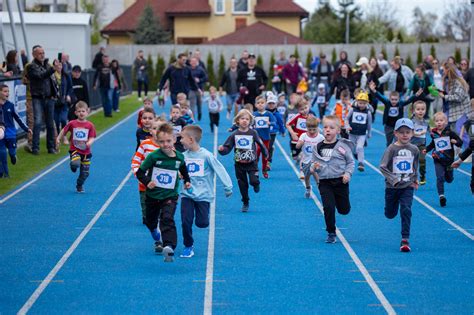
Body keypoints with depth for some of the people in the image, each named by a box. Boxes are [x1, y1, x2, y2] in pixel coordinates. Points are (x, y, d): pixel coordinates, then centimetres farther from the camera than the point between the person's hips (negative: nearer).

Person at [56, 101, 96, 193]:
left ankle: (79, 186, 33)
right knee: (75, 164, -32)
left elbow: (92, 138, -4)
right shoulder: (72, 124, -3)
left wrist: (89, 142, -24)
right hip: (74, 150, -2)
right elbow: (64, 130, 12)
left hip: (85, 152, 2)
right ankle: (74, 166, 8)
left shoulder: (90, 125, -3)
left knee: (85, 173, 6)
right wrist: (58, 138, 7)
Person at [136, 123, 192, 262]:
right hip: (153, 195, 1)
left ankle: (169, 246, -36)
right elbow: (140, 172, -10)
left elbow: (184, 171, 17)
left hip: (170, 196, -1)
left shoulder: (179, 157, -5)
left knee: (167, 220, -24)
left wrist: (187, 181, 0)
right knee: (150, 221, 20)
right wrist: (147, 182, -27)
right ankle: (158, 239, 52)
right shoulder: (153, 157, -15)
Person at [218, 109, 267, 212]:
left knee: (253, 181, -19)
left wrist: (265, 153, 16)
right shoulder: (234, 135, -3)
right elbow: (227, 148, -2)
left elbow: (260, 144, 7)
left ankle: (256, 184, 19)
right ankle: (245, 203, 27)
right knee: (242, 185, 9)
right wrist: (221, 150, -22)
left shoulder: (253, 133, -6)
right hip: (239, 164, 2)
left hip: (251, 163, -2)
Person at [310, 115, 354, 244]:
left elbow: (351, 162, 2)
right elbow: (313, 163, 13)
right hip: (325, 182, 1)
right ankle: (331, 233, 6)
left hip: (340, 181, -1)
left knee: (344, 209, 7)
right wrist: (314, 167, -10)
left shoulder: (343, 146, -4)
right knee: (328, 207, -10)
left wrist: (348, 173, -13)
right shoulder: (318, 147, 3)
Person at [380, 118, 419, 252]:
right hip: (392, 187, -1)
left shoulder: (414, 149, 0)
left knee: (406, 211, -14)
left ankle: (405, 239, -9)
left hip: (407, 187, 1)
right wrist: (394, 180, -21)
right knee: (390, 214, 13)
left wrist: (415, 179, 17)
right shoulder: (391, 149, -12)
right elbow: (383, 167, -15)